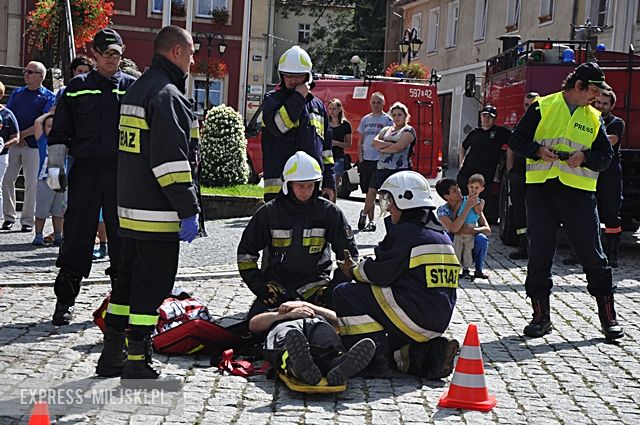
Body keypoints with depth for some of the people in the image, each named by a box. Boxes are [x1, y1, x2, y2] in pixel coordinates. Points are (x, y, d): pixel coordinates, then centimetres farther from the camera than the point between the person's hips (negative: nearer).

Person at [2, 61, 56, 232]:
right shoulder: (17, 93, 16)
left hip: (34, 146, -4)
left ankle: (28, 220, 5)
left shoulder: (48, 97, 1)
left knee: (32, 184, -2)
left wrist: (23, 134, -10)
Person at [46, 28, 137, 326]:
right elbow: (59, 131, 10)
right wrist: (55, 166, 1)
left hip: (122, 171, 0)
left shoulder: (133, 87, 9)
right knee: (77, 236, 0)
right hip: (85, 170, 0)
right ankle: (65, 300, 7)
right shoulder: (77, 87, 9)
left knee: (122, 235, 5)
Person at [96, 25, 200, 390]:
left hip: (130, 209, 10)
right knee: (151, 288, -4)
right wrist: (188, 210, -20)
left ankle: (112, 355, 24)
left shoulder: (137, 90, 18)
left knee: (129, 281, 16)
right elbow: (171, 159, -22)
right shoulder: (166, 94, -15)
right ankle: (137, 366, 1)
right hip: (158, 214, -10)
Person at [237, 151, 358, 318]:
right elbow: (246, 251, 9)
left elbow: (348, 251, 8)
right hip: (277, 280, 0)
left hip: (315, 280, 0)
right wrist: (257, 284, -2)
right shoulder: (269, 212, 1)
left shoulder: (328, 211, 0)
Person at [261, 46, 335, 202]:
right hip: (279, 187, -5)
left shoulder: (318, 105, 17)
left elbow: (326, 149, 18)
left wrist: (329, 184, 12)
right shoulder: (272, 100, 4)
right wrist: (298, 97, -10)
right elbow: (278, 125, -19)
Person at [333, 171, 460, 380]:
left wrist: (354, 270, 11)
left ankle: (374, 360, -7)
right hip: (439, 321, 9)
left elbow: (380, 273, -10)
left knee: (344, 294, -2)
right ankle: (429, 351, 6)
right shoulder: (441, 235, 16)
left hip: (415, 314, -9)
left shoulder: (404, 232, -11)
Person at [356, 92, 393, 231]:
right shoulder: (365, 119, 14)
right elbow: (360, 142, 16)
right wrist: (360, 159, 6)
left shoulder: (387, 120, 1)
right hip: (365, 161, 5)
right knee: (368, 192, 7)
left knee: (372, 190, -14)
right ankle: (371, 221, 14)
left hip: (379, 161, -5)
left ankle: (364, 213, 4)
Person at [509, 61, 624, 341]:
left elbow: (606, 156, 10)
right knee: (539, 254, 2)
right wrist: (538, 150, -15)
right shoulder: (542, 107, 5)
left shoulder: (594, 118, 13)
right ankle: (541, 316, 14)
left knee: (593, 255, 1)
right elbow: (517, 140, 4)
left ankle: (608, 317, 11)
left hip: (579, 193, 2)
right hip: (542, 189, -1)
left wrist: (585, 157, -10)